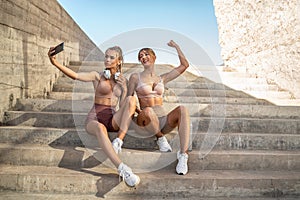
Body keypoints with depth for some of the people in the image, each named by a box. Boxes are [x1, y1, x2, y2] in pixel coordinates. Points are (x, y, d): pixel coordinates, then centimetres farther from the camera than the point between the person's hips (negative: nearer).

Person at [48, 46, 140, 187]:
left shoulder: (123, 80, 15)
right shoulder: (97, 76, 5)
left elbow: (123, 107, 11)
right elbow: (75, 75, -13)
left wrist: (124, 88, -3)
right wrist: (55, 63, -29)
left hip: (113, 120, 3)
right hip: (94, 119, -3)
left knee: (131, 100, -25)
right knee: (100, 128, -42)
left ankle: (118, 141, -35)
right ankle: (122, 169, -53)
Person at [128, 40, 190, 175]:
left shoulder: (162, 78, 20)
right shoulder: (135, 77, 11)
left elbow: (184, 65, 17)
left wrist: (176, 47, 19)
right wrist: (139, 111, -9)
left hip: (163, 121, 3)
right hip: (146, 122, -3)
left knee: (182, 109, -30)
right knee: (147, 111, -41)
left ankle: (183, 155, -39)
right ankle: (160, 138, -14)